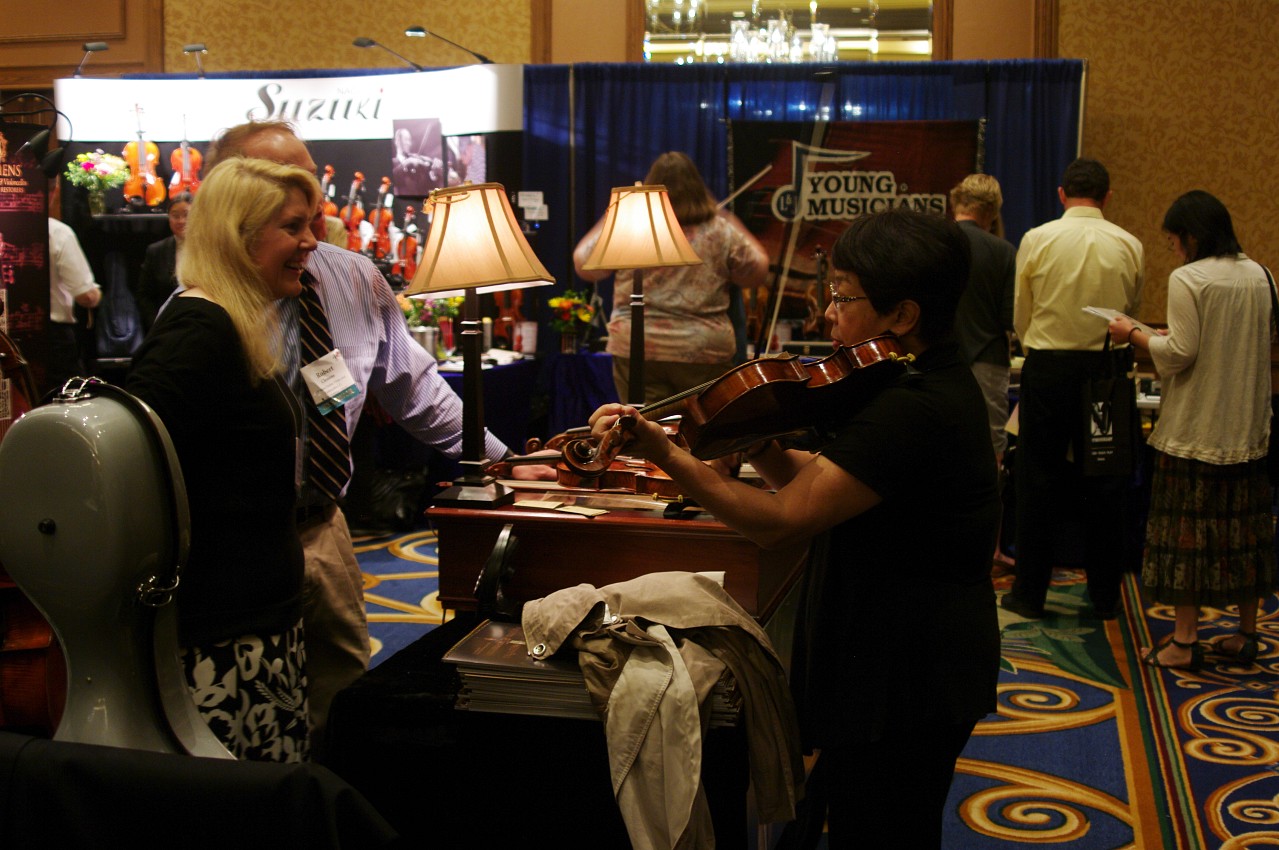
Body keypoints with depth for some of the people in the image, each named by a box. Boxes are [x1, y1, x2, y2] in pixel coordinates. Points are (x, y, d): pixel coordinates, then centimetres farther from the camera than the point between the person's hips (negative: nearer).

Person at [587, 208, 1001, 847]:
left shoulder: (913, 412, -28)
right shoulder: (935, 382, 7)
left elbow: (778, 522, -30)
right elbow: (818, 483, 9)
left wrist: (663, 452, -30)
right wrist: (757, 445, -8)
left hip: (904, 688, -10)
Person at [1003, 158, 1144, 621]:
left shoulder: (1036, 240, -6)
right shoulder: (1129, 245, -2)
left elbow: (1020, 318, 1)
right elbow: (1130, 310, 9)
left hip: (1048, 369, -2)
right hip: (1108, 368, 2)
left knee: (1039, 482, 7)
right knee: (1104, 484, 10)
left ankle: (1030, 593, 12)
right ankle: (1105, 596, 18)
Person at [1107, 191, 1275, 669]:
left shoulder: (1187, 279, -13)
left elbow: (1180, 353, -17)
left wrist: (1133, 334, -2)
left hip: (1194, 428, -6)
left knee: (1186, 528, 0)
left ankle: (1185, 639, 2)